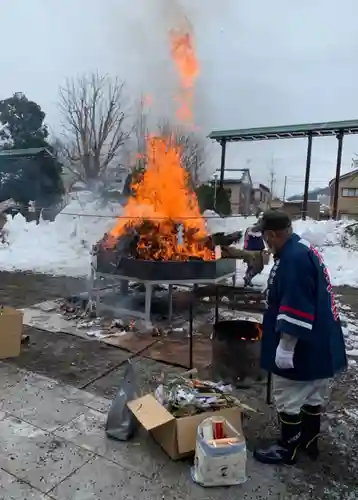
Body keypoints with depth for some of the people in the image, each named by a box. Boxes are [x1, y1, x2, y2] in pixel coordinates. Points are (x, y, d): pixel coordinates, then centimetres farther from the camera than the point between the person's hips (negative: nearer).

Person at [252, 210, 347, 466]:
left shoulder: (293, 258, -26)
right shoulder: (303, 249, 9)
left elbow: (297, 308, -29)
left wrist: (285, 346, -23)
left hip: (302, 346, -10)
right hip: (318, 342, 10)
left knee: (289, 398, 7)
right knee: (313, 395, 23)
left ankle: (288, 448, 25)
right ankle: (309, 440, 39)